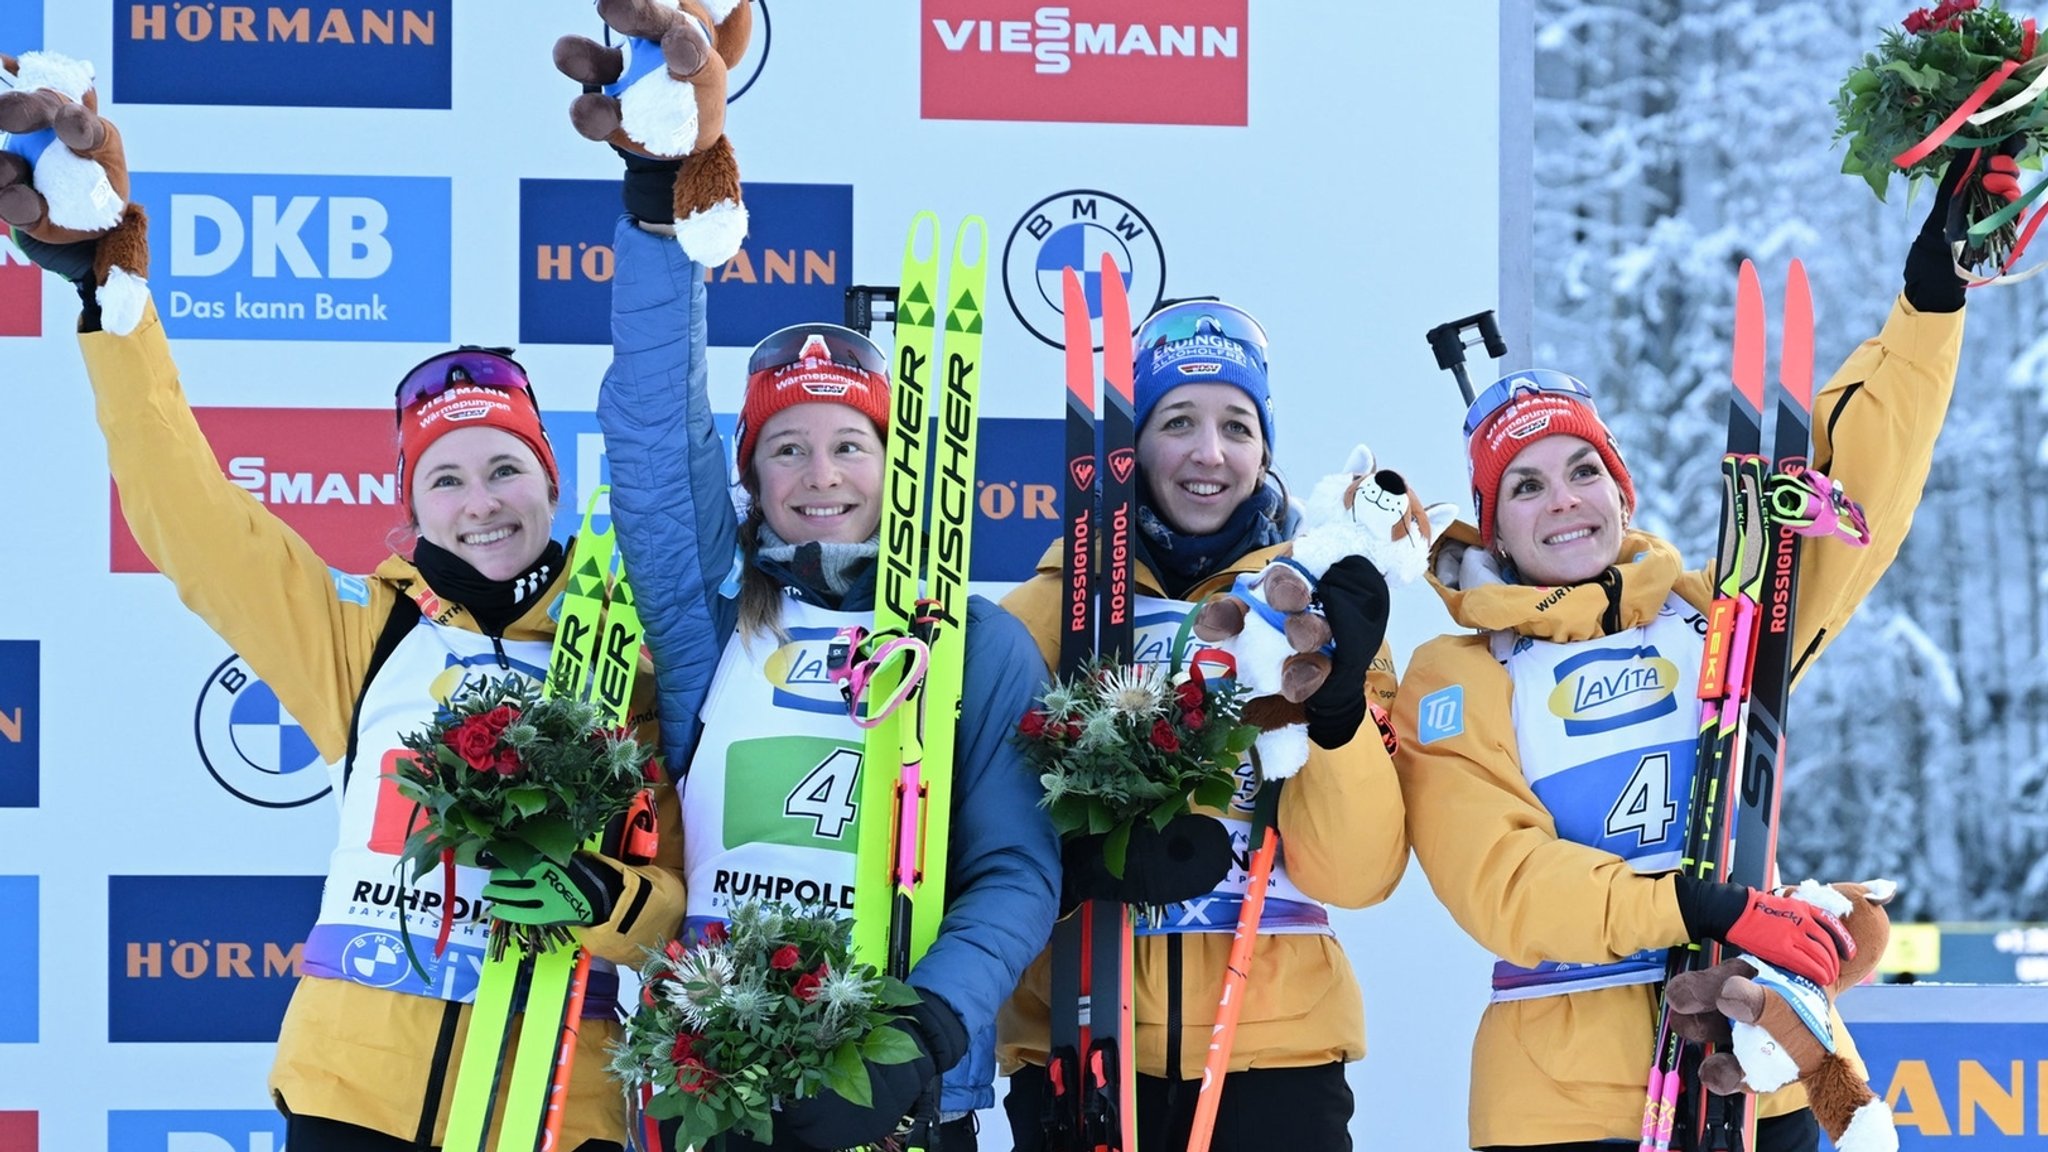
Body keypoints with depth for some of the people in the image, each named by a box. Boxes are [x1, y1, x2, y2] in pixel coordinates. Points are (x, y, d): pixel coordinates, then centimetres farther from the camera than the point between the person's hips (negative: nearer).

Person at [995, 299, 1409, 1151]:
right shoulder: (1052, 607, 3)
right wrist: (1081, 857, -19)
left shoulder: (1316, 606, 4)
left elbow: (1357, 876, -5)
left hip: (1276, 1052, 0)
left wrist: (1338, 701, -19)